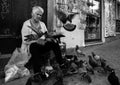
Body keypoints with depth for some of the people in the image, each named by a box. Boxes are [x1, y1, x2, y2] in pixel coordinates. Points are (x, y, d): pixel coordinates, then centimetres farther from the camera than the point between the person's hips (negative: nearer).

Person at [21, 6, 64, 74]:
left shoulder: (42, 24, 15)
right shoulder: (26, 24, -4)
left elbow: (46, 36, 11)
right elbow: (25, 40, -13)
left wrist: (47, 38, -14)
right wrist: (37, 41, -26)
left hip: (41, 45, 5)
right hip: (29, 47, -5)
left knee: (54, 43, -19)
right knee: (34, 45, -39)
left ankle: (61, 64, -17)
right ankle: (37, 73, -42)